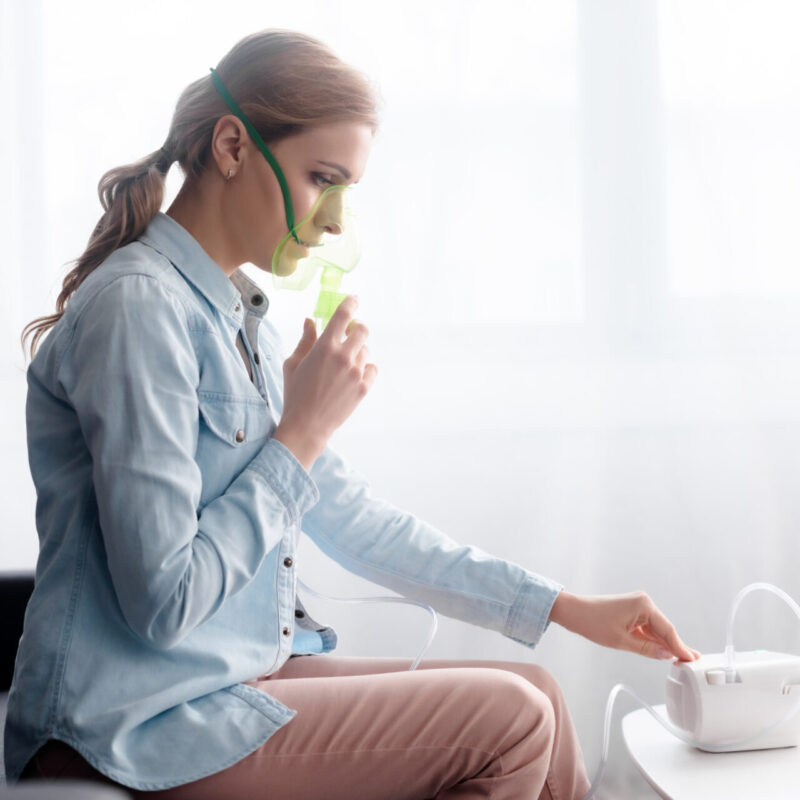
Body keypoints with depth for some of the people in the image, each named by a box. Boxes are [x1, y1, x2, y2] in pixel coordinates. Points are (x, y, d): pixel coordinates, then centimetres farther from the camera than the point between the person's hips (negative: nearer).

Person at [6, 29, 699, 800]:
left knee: (537, 696, 3)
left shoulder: (242, 319, 11)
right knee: (508, 721, -12)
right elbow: (163, 602, -22)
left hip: (248, 673, 9)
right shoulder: (139, 304, -19)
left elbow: (358, 524, 13)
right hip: (137, 735, -8)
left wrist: (572, 610, 13)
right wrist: (302, 432, -15)